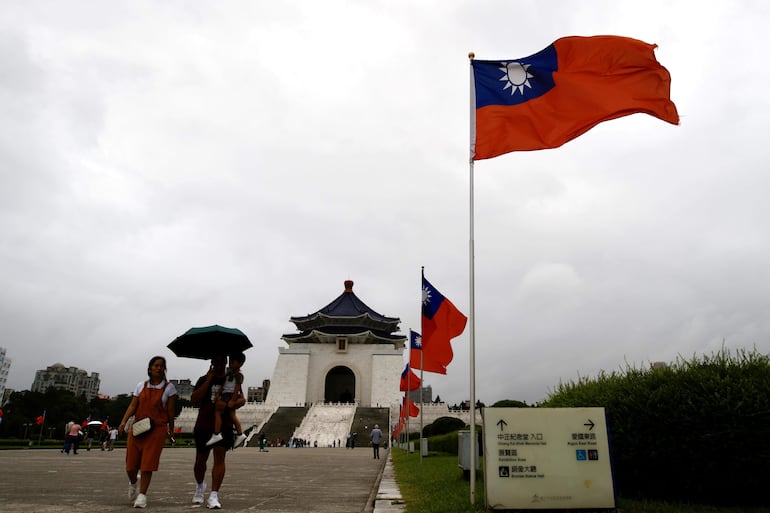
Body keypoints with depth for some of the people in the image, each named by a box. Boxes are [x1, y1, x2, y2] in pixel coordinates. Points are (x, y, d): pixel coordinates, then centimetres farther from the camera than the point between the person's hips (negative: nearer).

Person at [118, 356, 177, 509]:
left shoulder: (169, 387, 1)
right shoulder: (141, 385, 8)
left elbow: (170, 410, 3)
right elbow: (133, 406, 2)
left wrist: (171, 429, 4)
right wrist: (124, 421, -11)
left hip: (157, 429, -2)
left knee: (147, 464, -6)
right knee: (131, 464, 5)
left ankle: (142, 495, 7)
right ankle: (133, 482, 37)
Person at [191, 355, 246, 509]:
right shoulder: (204, 380, 1)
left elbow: (242, 399, -1)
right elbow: (194, 400, -11)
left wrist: (234, 403, -25)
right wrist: (208, 381, -16)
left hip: (224, 426, 0)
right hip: (204, 425, 0)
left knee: (219, 457, -10)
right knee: (201, 459, 11)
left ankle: (214, 496, -8)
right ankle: (200, 486, 40)